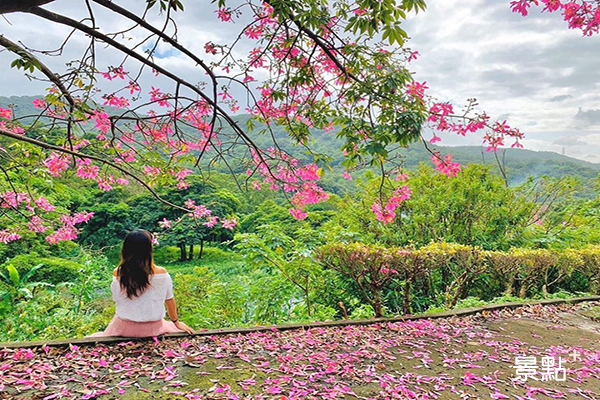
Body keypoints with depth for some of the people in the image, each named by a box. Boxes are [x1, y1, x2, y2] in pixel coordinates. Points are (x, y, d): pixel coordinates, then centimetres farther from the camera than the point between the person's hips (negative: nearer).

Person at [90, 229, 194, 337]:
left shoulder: (117, 273, -14)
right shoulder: (161, 273, -17)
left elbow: (116, 299, -3)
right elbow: (169, 300, -4)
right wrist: (176, 322, 9)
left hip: (124, 329, 2)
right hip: (152, 329, -2)